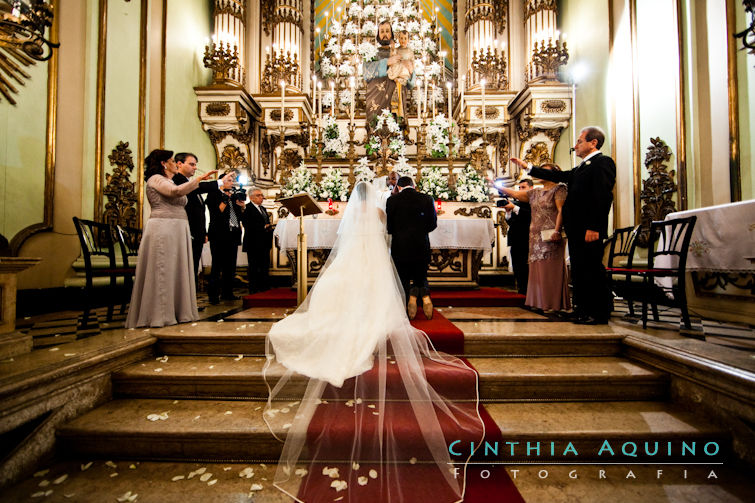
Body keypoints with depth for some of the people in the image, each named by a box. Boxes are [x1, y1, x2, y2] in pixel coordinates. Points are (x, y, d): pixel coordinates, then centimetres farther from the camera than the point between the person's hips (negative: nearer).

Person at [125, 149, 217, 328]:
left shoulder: (168, 181, 26)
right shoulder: (155, 178, -3)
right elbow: (176, 191, -22)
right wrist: (199, 179, -21)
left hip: (177, 231, 9)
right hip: (162, 229, -9)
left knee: (175, 271, 7)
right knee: (161, 271, -7)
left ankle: (174, 312, 12)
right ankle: (158, 315, -1)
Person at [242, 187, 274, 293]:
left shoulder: (263, 209, 19)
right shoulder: (247, 209, -9)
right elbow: (248, 226, -19)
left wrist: (269, 227, 2)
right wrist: (264, 227, -17)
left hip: (264, 244, 8)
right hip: (254, 244, -8)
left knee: (265, 268, 12)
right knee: (253, 268, 0)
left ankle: (265, 289, 20)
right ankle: (253, 291, 7)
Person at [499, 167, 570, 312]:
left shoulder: (559, 189, 0)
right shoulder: (535, 192, 19)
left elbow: (561, 211, -10)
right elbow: (516, 193, 20)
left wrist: (557, 230, -22)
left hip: (550, 236, -7)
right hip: (536, 237, 7)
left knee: (550, 269, -5)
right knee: (538, 269, 7)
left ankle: (554, 303, 2)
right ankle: (540, 301, 14)